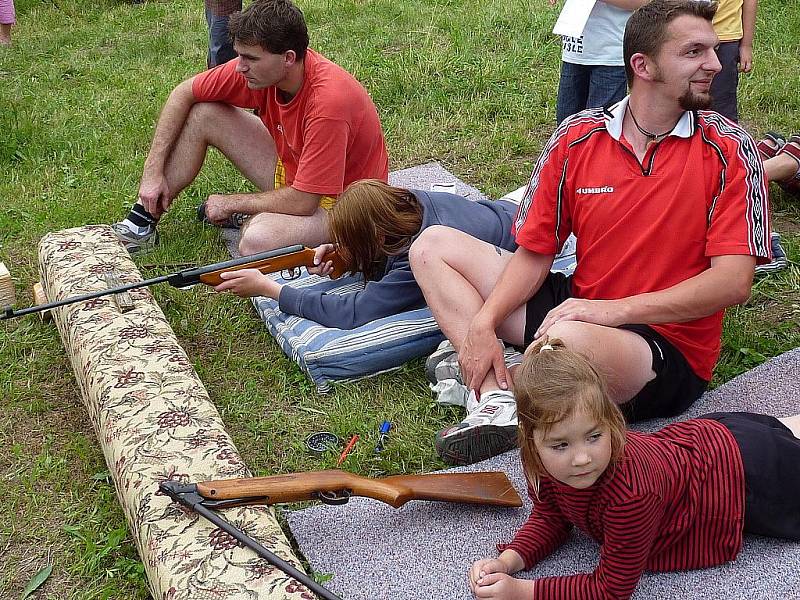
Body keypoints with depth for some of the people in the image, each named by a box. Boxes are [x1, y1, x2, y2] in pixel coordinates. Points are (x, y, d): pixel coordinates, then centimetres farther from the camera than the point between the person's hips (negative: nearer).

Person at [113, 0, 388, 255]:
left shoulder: (328, 101, -34)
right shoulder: (258, 65, -13)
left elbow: (302, 203, -30)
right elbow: (183, 93, 0)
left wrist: (229, 202, -15)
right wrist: (153, 170, -5)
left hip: (339, 201, -7)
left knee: (257, 240, -38)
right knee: (201, 114, -2)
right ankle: (143, 220, 5)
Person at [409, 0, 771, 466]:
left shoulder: (730, 151, -9)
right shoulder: (577, 137, 0)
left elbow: (733, 282, -16)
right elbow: (535, 253, 2)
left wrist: (613, 310, -25)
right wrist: (483, 323, -14)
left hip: (671, 348, -5)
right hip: (577, 310, 6)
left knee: (568, 338, -42)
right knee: (433, 246, 2)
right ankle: (499, 404, -18)